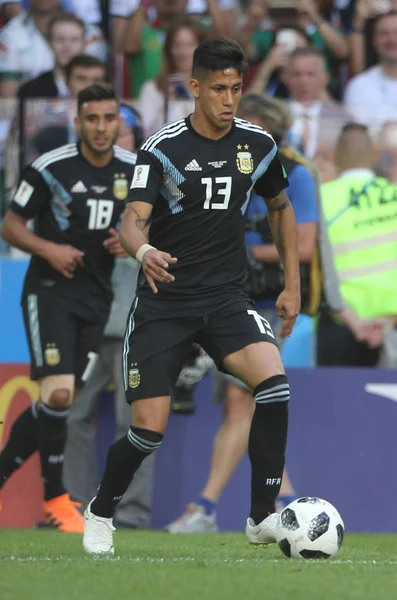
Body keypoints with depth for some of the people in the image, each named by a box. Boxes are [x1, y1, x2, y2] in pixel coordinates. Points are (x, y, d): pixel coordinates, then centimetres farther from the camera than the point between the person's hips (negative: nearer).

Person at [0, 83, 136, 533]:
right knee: (57, 393, -18)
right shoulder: (50, 168, -9)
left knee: (58, 402, 4)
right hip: (49, 291, -5)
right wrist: (48, 249, -19)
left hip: (96, 297, 5)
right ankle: (55, 497, -5)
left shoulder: (134, 170, 3)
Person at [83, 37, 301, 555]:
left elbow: (281, 207, 19)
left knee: (273, 380, -25)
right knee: (149, 431, -7)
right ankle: (100, 513, 24)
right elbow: (133, 221, -23)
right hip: (164, 301, -3)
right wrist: (144, 252, -47)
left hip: (227, 298, 3)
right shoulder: (162, 149, -11)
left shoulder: (258, 145, 1)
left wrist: (293, 284, 15)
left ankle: (263, 517, -15)